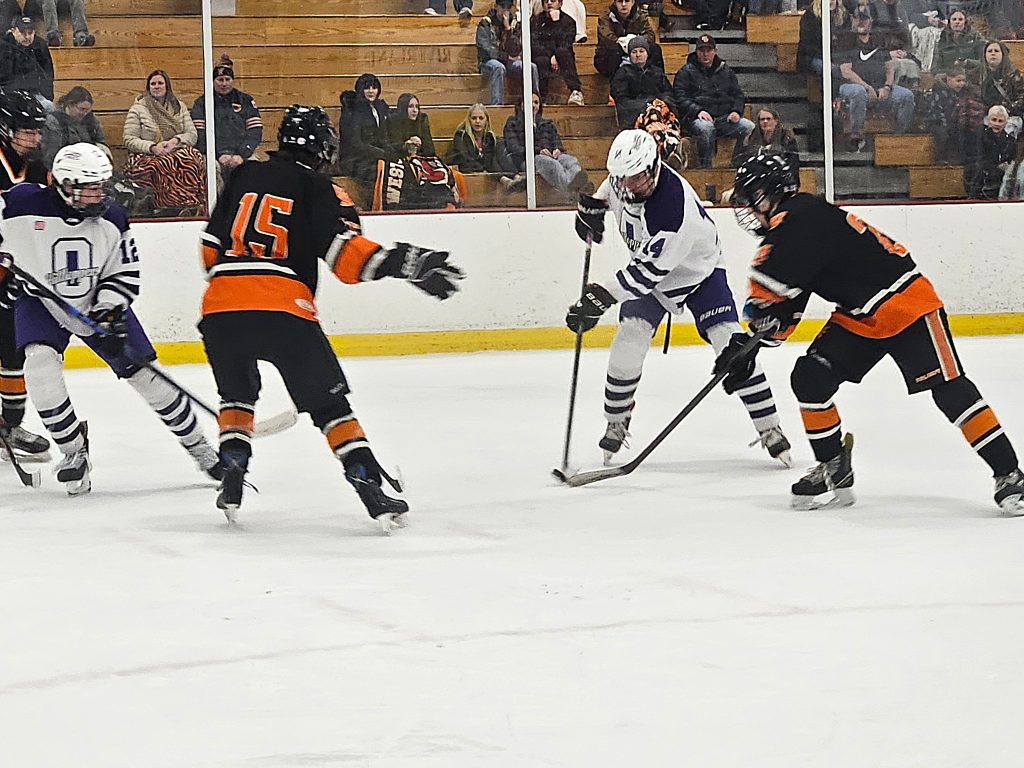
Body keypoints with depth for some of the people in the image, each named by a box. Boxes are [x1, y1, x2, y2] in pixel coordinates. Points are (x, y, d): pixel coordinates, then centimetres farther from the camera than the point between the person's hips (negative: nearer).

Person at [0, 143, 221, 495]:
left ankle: (198, 446, 17)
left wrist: (109, 312, -18)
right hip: (40, 300, -2)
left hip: (98, 300, 2)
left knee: (143, 372, -1)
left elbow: (125, 272, -6)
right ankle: (74, 449, -7)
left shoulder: (111, 217, -14)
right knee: (40, 363, -27)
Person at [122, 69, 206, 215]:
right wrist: (152, 147, -13)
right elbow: (129, 141, 2)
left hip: (176, 152, 2)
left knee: (193, 157, -32)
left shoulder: (179, 107, 20)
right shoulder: (138, 109, 10)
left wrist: (176, 140, -8)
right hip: (147, 158, -2)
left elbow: (193, 135, 13)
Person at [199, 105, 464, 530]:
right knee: (328, 403, 6)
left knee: (237, 394, 28)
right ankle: (369, 486, -2)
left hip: (221, 305, 4)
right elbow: (345, 251, -10)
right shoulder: (318, 188, 5)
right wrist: (403, 263, -10)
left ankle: (232, 478, 15)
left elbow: (211, 247, 22)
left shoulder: (242, 177, 18)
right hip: (284, 310, -4)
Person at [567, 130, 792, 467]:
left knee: (730, 344, -17)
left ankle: (769, 429, -7)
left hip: (699, 269, -5)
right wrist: (593, 204, -2)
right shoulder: (624, 175, -18)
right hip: (648, 266, 5)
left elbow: (651, 271, -38)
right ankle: (616, 423, 1)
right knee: (630, 338, -15)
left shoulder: (675, 205, -40)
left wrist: (602, 296, -40)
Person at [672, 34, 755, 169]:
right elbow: (680, 97, -1)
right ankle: (705, 167, -29)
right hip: (696, 118, -4)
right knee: (705, 127, -40)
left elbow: (738, 95, 22)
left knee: (749, 127, -22)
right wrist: (698, 111, -18)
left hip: (724, 118, 4)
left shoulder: (726, 71, 22)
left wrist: (736, 111, 0)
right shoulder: (686, 72, 9)